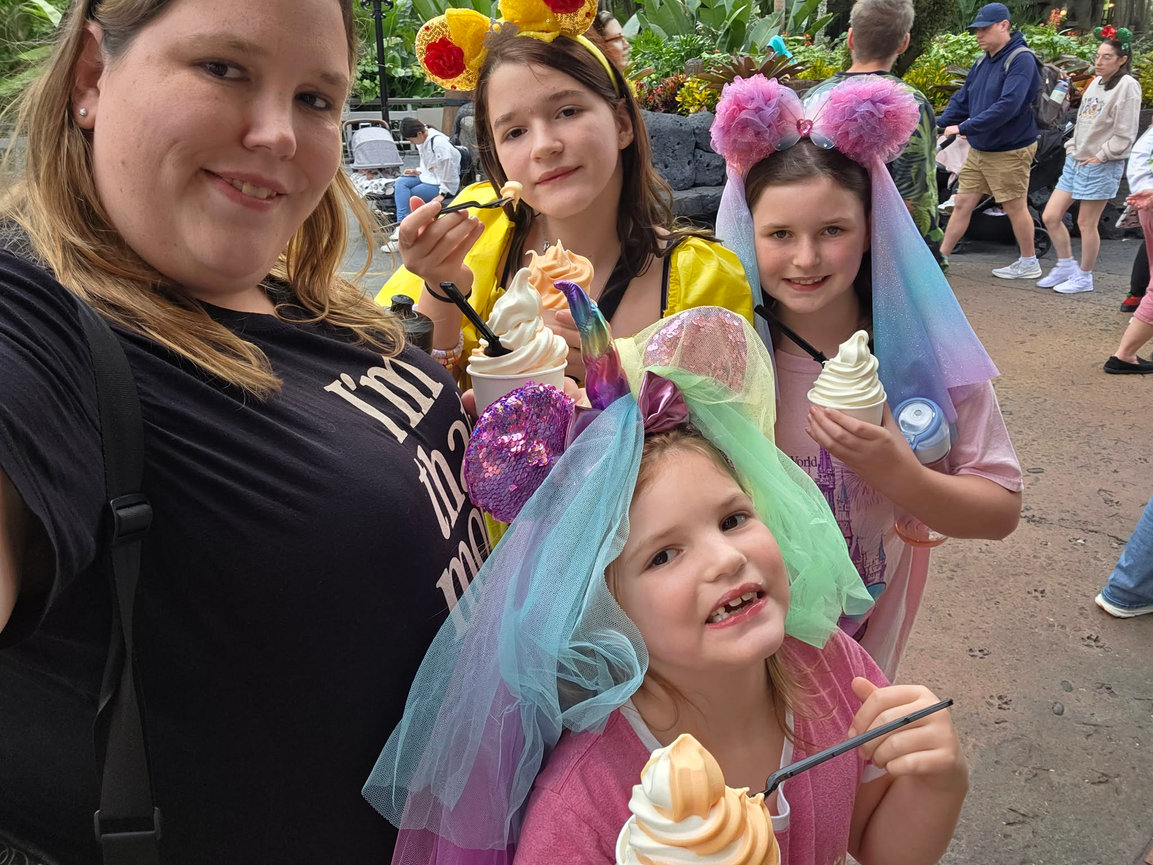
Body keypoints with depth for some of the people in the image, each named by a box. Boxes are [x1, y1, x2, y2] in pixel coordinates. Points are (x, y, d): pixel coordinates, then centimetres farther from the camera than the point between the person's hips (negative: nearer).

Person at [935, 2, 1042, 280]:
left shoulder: (1021, 60, -17)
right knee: (962, 203, 8)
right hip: (978, 150, 7)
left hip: (1010, 151, -7)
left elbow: (1008, 106, -28)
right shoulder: (982, 62, 7)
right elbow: (961, 100, 10)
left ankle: (1029, 263, 19)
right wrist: (938, 127, -3)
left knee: (1015, 207, 4)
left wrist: (963, 128, -29)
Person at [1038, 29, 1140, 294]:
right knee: (1050, 216, 5)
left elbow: (1124, 135, -13)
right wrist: (1072, 148, 9)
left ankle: (1084, 276, 14)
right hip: (1075, 161, 8)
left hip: (1102, 165, -8)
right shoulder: (1096, 82, 13)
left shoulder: (1127, 86, -10)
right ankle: (1066, 266, 22)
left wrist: (1100, 156, -12)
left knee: (1086, 223, -1)